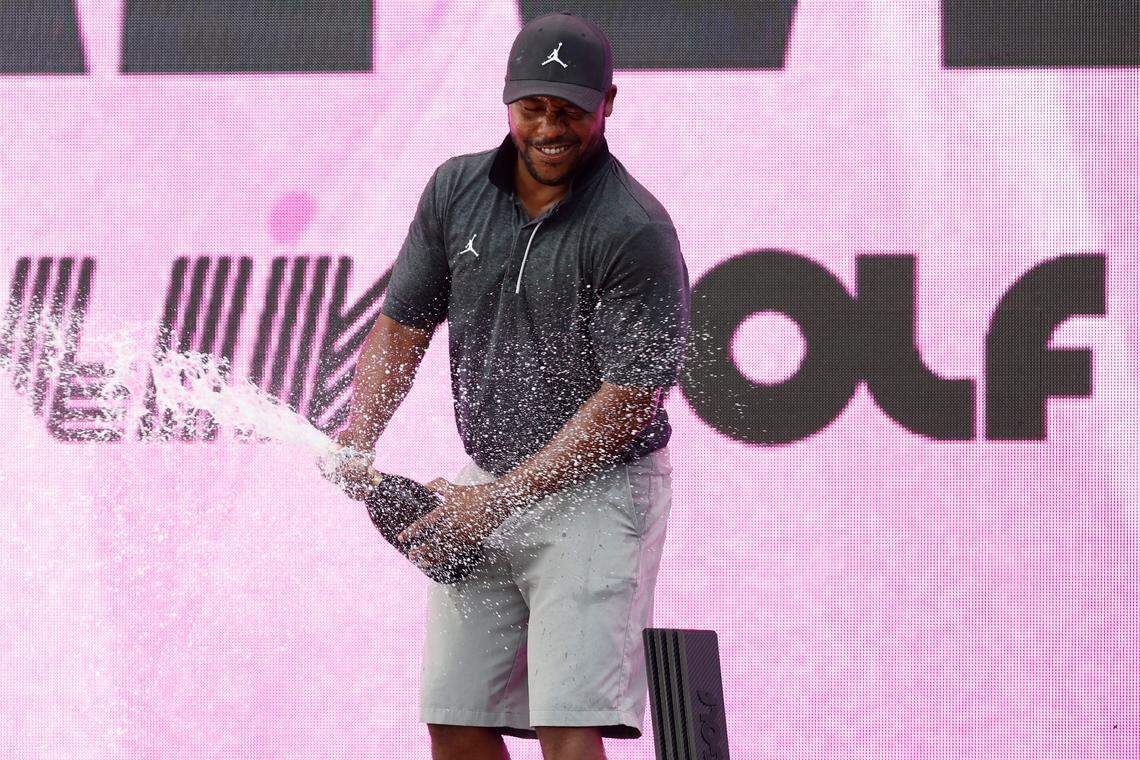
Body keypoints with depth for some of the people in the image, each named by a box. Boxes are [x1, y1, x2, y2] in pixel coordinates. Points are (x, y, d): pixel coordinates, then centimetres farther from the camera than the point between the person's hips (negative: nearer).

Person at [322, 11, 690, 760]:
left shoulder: (635, 232, -17)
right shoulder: (456, 191, 3)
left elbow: (628, 401, -19)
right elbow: (402, 326, 12)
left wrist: (498, 498, -21)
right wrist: (360, 435, -7)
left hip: (597, 493, -7)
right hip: (487, 486, 7)